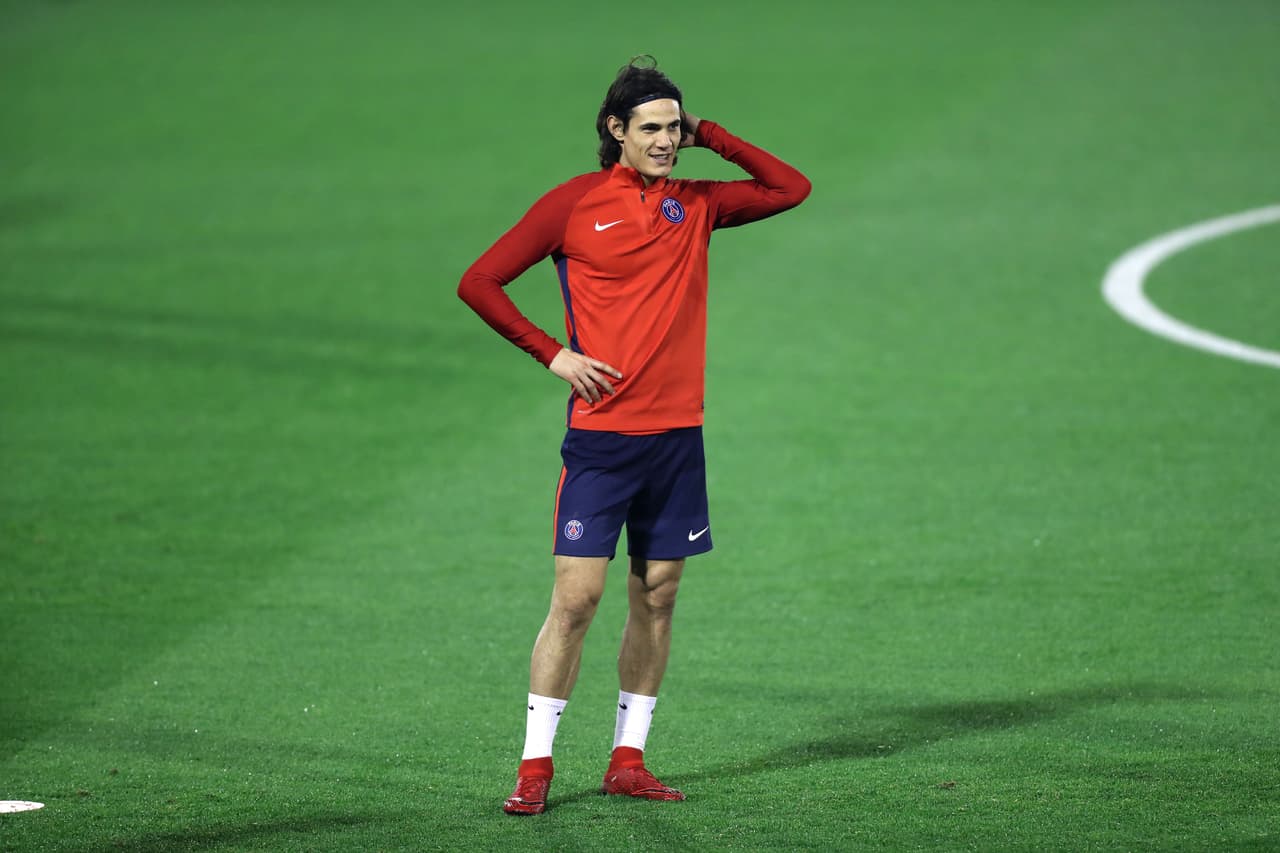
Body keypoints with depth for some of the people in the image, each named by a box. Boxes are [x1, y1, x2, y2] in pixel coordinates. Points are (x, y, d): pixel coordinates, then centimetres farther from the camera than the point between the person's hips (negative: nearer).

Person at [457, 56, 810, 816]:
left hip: (678, 433, 4)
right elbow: (479, 283, 0)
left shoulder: (697, 204, 9)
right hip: (601, 434, -4)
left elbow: (791, 189, 12)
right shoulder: (574, 203, -2)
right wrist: (552, 354, -7)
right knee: (577, 595, -9)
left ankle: (629, 760, 15)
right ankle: (536, 766, -3)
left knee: (659, 596, 7)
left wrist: (711, 137, 5)